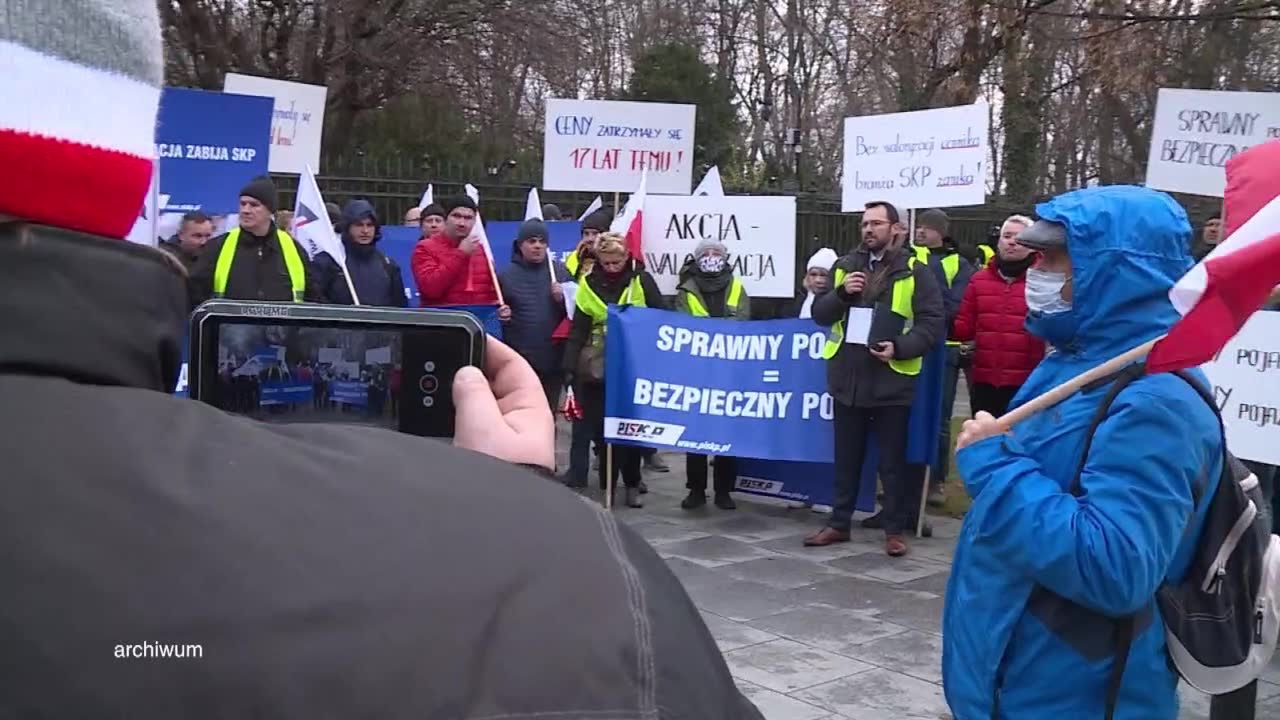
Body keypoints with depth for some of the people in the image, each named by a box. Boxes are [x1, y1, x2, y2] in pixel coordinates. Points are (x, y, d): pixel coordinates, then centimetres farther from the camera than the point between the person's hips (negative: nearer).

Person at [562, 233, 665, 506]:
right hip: (596, 368, 1)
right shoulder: (589, 284, 2)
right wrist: (569, 367, -3)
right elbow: (577, 330, 3)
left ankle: (632, 484, 15)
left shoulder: (642, 281, -3)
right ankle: (607, 484, 15)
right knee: (600, 427, 4)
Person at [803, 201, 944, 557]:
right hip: (847, 378, 4)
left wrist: (900, 348, -20)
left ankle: (895, 530, 15)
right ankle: (838, 523, 23)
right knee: (846, 458, 13)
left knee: (892, 461, 5)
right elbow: (820, 314, 10)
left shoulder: (915, 271, -3)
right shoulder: (844, 266, 11)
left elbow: (932, 324, -6)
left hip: (891, 381, -4)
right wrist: (841, 293, -9)